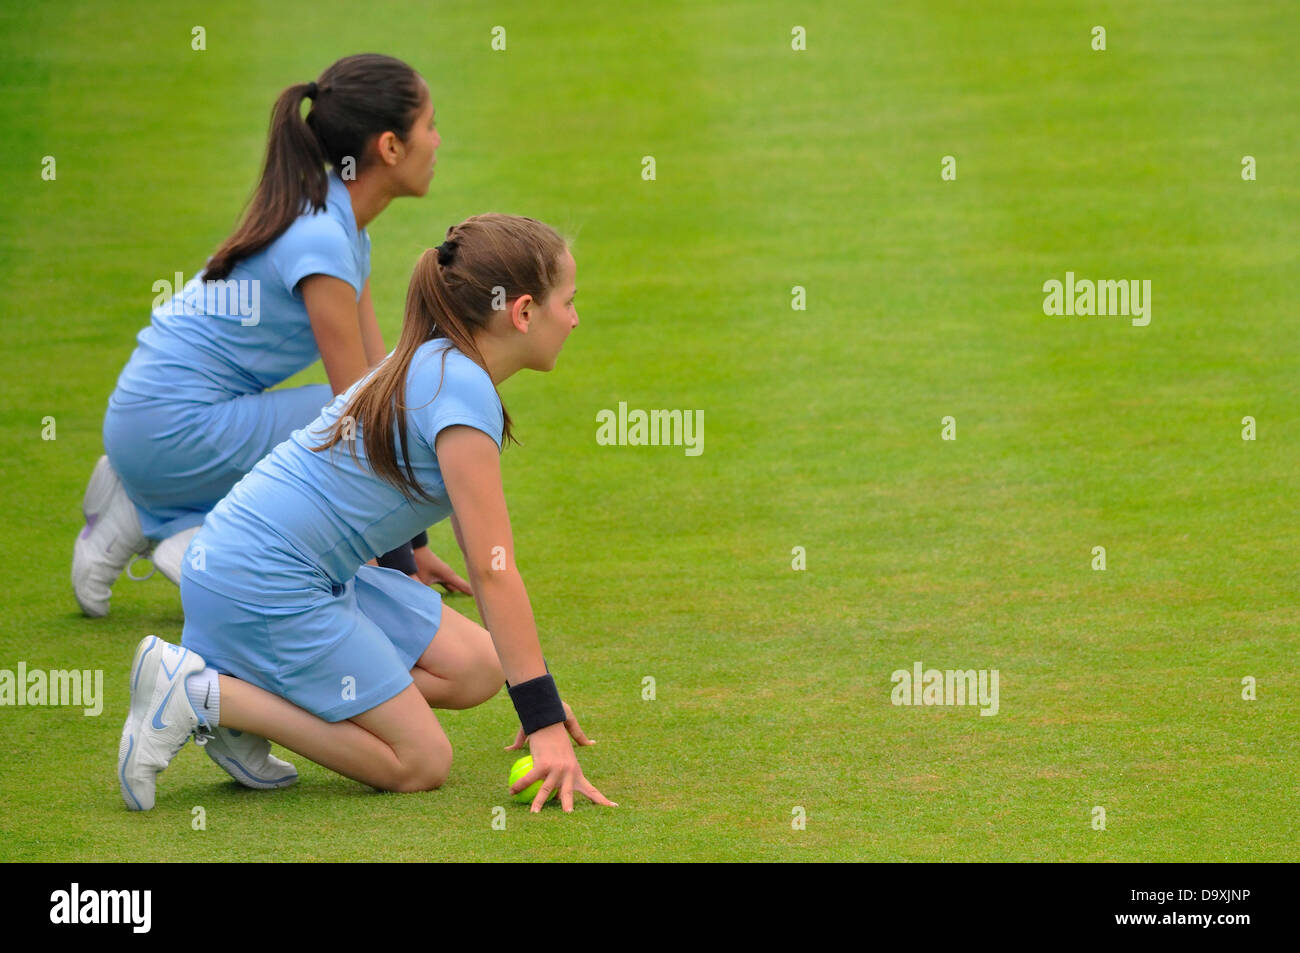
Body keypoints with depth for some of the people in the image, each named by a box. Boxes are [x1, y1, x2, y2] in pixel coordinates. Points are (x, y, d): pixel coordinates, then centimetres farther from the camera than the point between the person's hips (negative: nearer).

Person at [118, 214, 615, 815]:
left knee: (477, 671, 11)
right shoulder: (462, 389, -17)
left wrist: (536, 692, 17)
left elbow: (482, 559, 18)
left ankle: (255, 693, 5)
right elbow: (493, 571, -18)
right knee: (421, 763, -6)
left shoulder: (433, 365, 14)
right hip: (264, 585, -10)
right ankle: (203, 693, -9)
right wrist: (544, 722, -17)